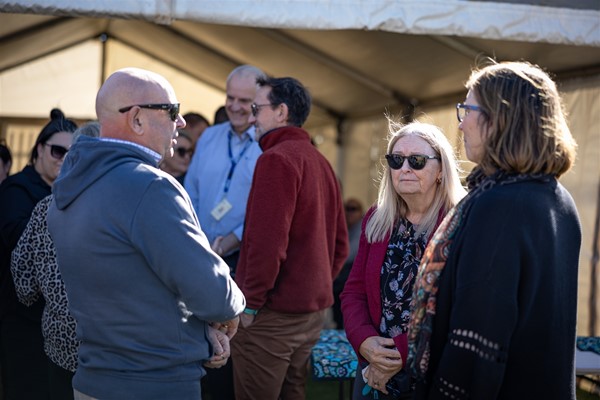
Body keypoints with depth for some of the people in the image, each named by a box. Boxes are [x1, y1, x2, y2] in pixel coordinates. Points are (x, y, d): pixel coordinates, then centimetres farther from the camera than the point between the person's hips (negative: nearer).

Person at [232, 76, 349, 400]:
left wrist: (250, 303, -14)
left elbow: (268, 242, -21)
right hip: (312, 312, 8)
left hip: (273, 314, -8)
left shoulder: (277, 158, -13)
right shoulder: (321, 162, 13)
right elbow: (340, 243, 16)